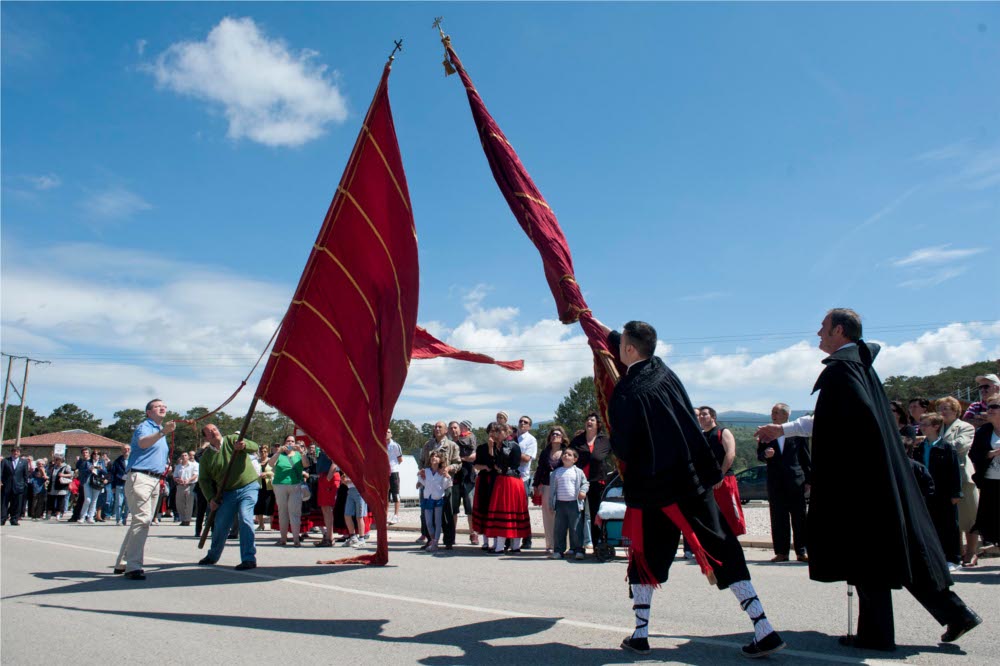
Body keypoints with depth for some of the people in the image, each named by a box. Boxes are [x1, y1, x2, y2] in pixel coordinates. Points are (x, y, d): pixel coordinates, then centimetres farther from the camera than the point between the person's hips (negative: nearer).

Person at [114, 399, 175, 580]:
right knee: (142, 520, -18)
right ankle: (133, 567, -19)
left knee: (141, 521, 13)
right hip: (140, 477, -9)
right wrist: (163, 432, -46)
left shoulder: (160, 432, 23)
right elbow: (143, 443, -30)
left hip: (155, 480, 9)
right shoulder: (144, 426, -5)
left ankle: (123, 563, 23)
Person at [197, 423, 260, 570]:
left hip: (248, 487, -4)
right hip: (228, 493, 4)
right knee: (220, 525, 12)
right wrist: (211, 498, -5)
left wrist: (244, 446, -34)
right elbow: (204, 479, 6)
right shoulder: (206, 456, 3)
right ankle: (213, 556, 37)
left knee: (245, 519, -20)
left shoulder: (232, 440, -4)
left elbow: (254, 447, -12)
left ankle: (249, 559, -16)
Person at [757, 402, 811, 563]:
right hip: (775, 482, 2)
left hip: (795, 480, -2)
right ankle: (781, 552, 8)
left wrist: (808, 480, 2)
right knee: (778, 519, 3)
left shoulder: (797, 432, 3)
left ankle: (801, 552, 7)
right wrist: (765, 454, -10)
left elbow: (805, 457, 5)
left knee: (799, 518, 1)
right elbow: (759, 454, 14)